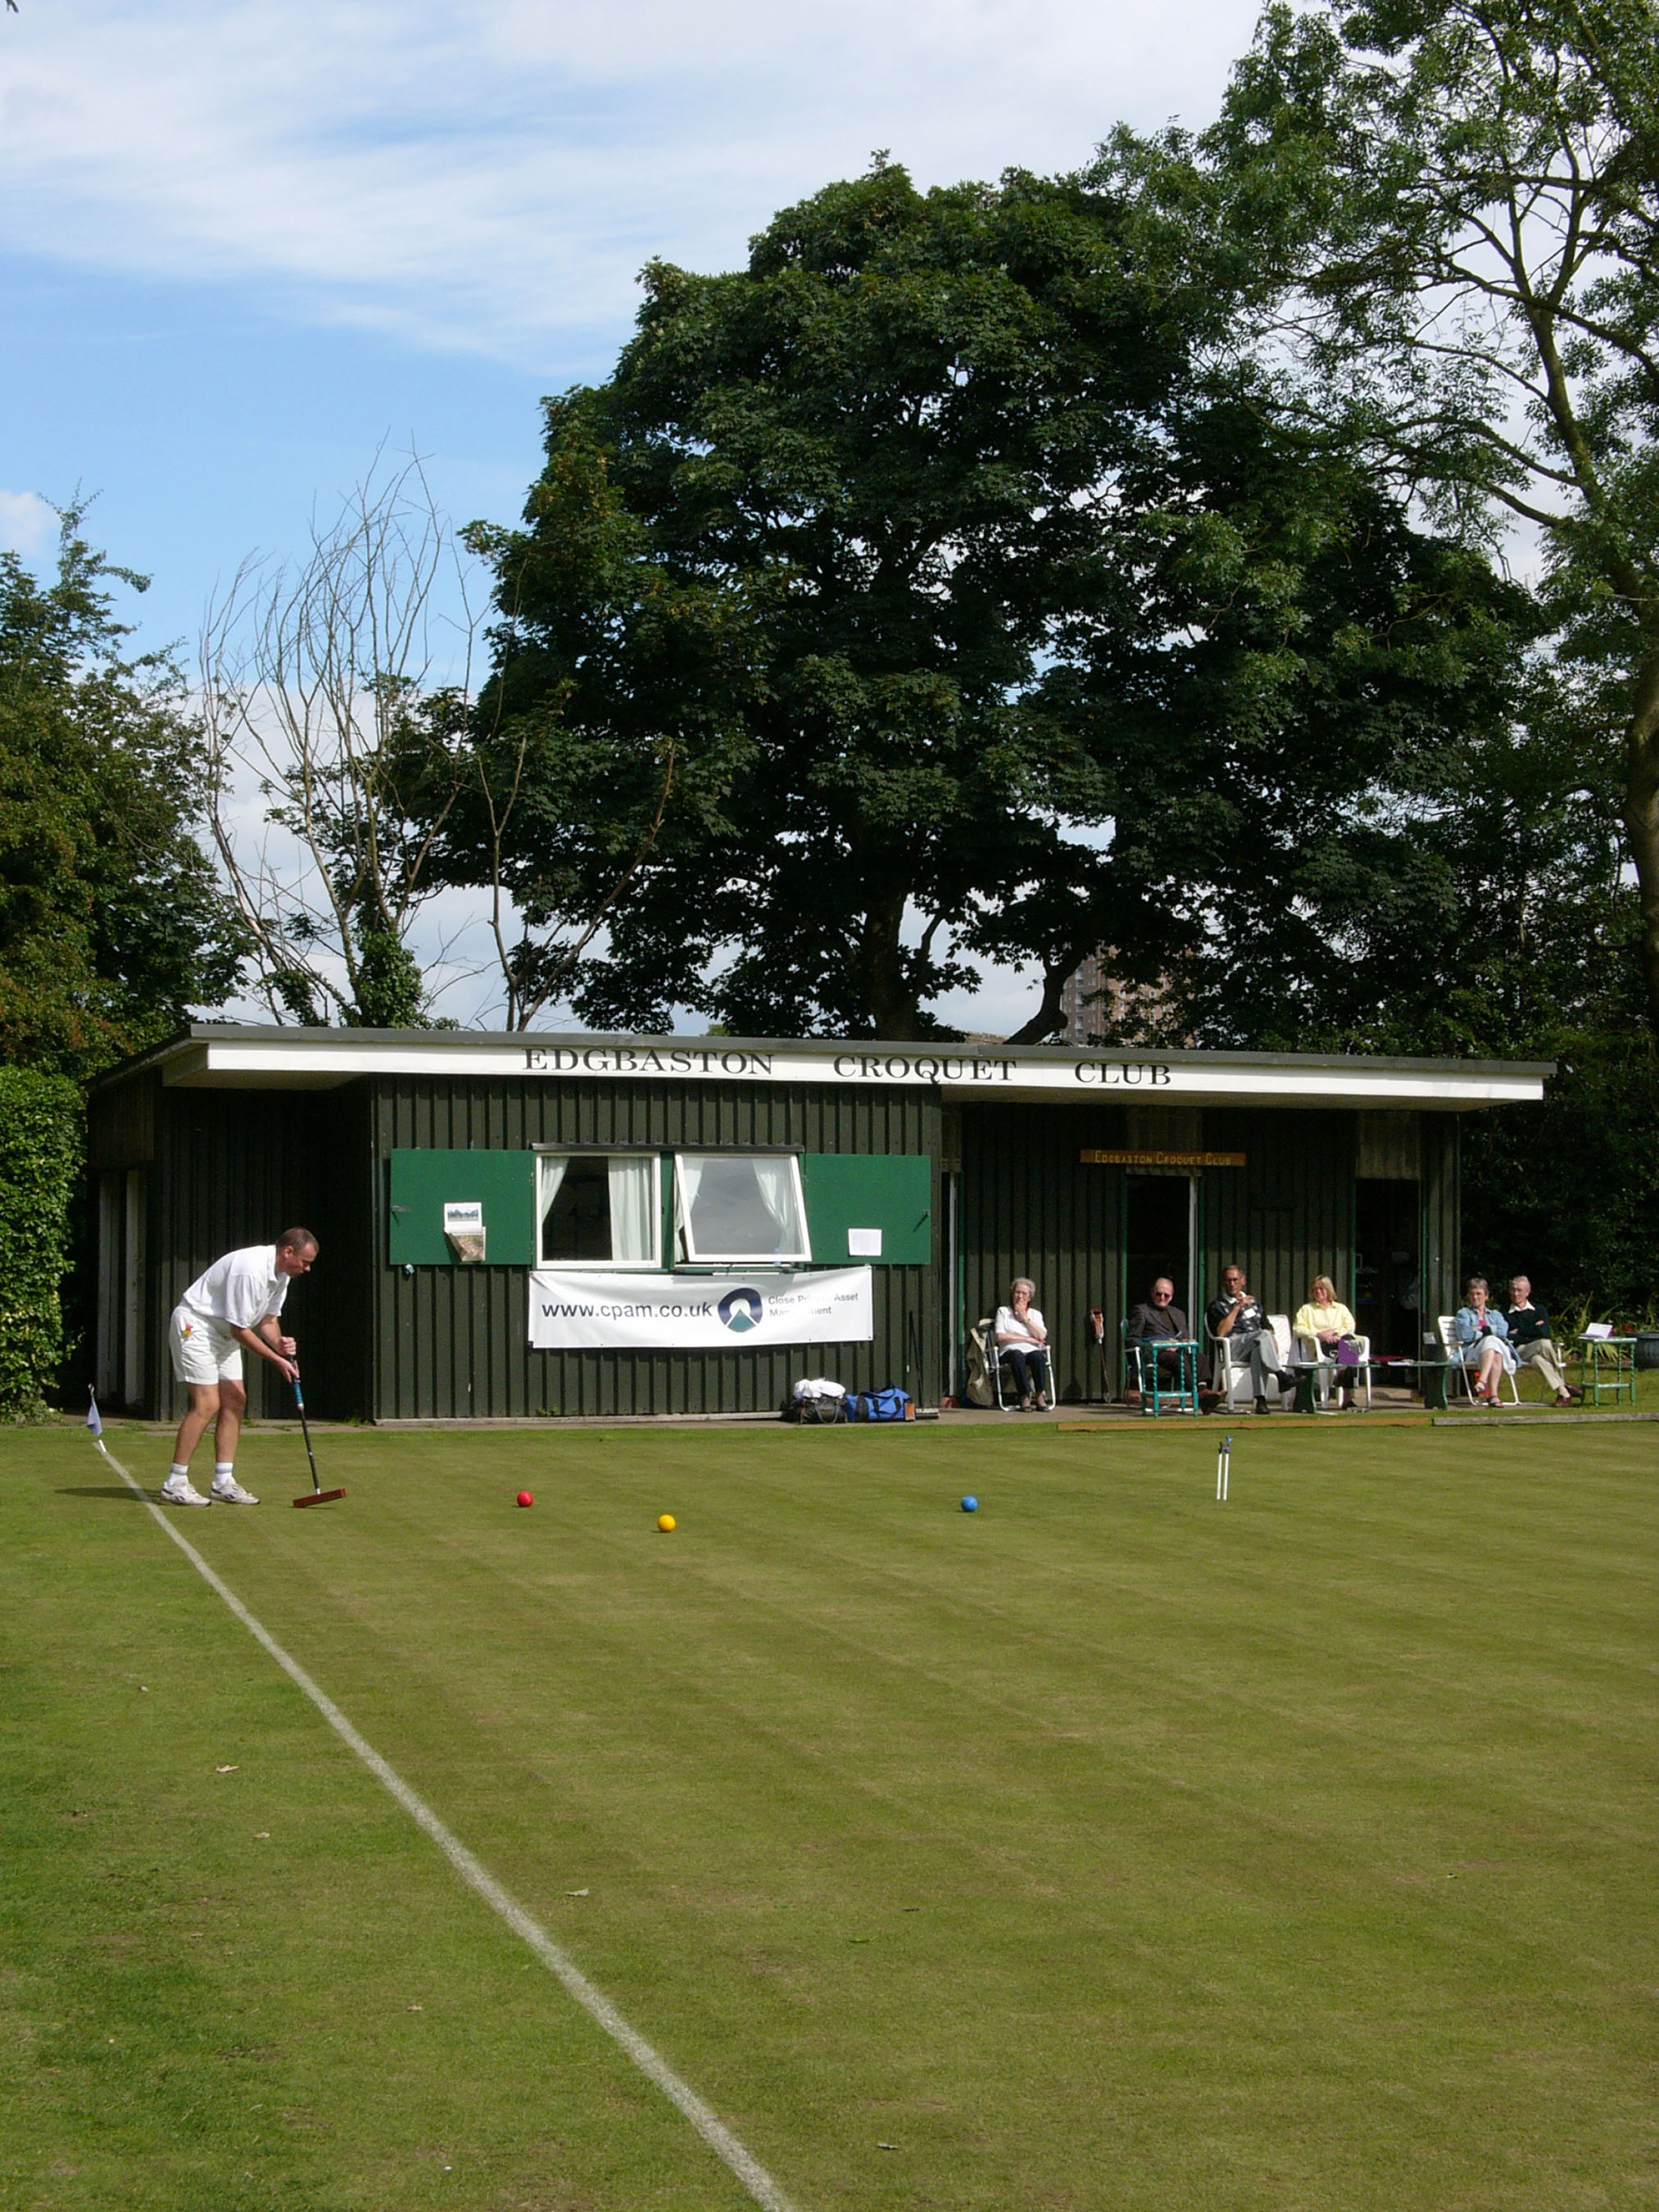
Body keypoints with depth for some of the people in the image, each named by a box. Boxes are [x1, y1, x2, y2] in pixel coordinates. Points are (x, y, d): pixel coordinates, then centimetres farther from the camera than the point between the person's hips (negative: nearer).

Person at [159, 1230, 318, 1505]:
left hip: (223, 1334, 10)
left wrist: (280, 1344, -11)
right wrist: (276, 1359, -19)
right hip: (194, 1325, -10)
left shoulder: (281, 1275, 2)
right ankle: (174, 1484, -10)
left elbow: (267, 1318, 10)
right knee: (207, 1404, -15)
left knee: (235, 1401, 2)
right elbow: (239, 1330, -24)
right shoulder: (250, 1270, -28)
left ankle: (223, 1483, 5)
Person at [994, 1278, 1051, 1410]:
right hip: (1011, 1351, -2)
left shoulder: (1035, 1314, 22)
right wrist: (1027, 1339, -3)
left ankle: (1040, 1395, -38)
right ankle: (1025, 1396, -42)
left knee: (1038, 1356, -36)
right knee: (1017, 1355, -38)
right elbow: (1000, 1336, 0)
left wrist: (1025, 1318, 3)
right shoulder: (1003, 1311, 16)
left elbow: (1041, 1336, 3)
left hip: (1032, 1351, 2)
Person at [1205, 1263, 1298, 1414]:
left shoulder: (1254, 1302, 30)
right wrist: (1237, 1307, -5)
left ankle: (1261, 1399, -47)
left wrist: (1273, 1342, 3)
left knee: (1258, 1352, -38)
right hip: (1233, 1344, -3)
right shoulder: (1217, 1306, 14)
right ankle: (1281, 1376, -36)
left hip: (1257, 1345, 3)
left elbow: (1267, 1327, 26)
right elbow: (1221, 1332, -4)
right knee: (1263, 1335, -33)